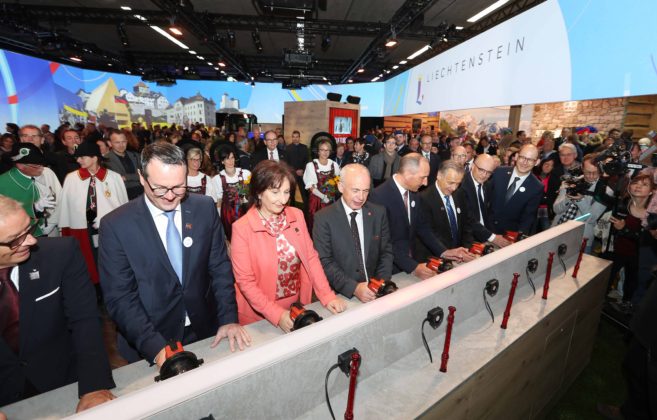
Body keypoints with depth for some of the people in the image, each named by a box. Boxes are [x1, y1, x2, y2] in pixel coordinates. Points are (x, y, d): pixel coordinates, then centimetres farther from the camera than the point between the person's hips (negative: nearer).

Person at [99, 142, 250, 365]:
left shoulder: (205, 208, -9)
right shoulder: (115, 225, -15)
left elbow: (220, 267, -4)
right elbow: (119, 297, -14)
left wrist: (228, 318, -11)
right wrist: (156, 347, -23)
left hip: (205, 332, 3)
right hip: (147, 346, -2)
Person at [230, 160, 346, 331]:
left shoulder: (297, 216, -5)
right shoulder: (241, 228, -17)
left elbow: (311, 258, -2)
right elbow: (245, 281, -14)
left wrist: (328, 296, -10)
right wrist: (277, 314, -22)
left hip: (298, 309, 4)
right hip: (259, 317, -3)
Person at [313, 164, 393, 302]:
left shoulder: (379, 213, 2)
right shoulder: (323, 218, -8)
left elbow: (386, 251, 7)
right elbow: (324, 262, -9)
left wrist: (382, 283, -8)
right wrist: (354, 288, -18)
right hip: (340, 294, -1)